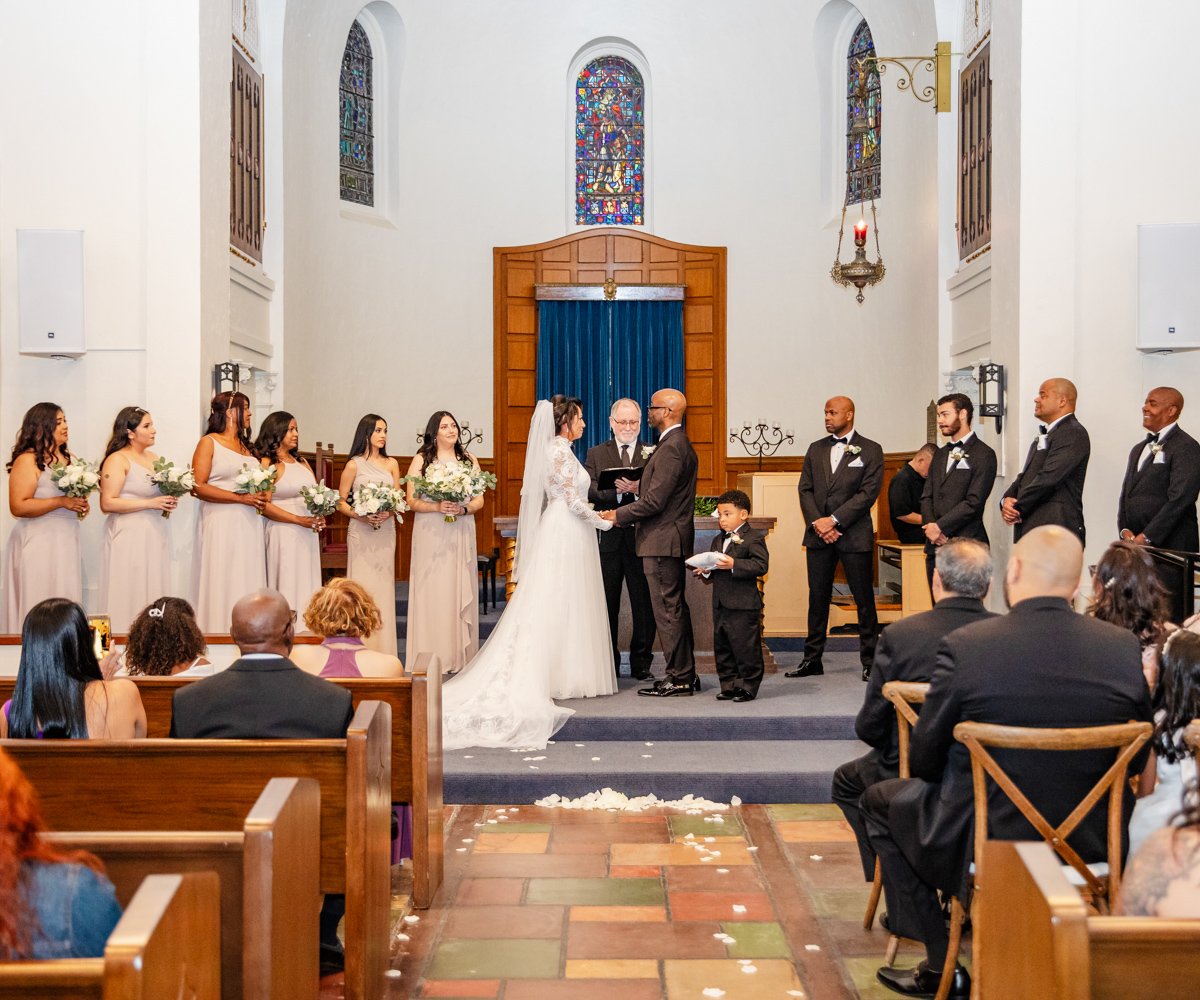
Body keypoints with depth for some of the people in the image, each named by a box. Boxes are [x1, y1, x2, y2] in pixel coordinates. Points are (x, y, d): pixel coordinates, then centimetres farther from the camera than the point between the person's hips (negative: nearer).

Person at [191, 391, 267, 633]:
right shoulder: (209, 443, -1)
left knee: (248, 583, 3)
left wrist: (263, 495, 6)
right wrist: (240, 498, -16)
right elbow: (198, 486, -11)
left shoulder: (246, 445, 19)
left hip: (249, 523, 6)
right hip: (221, 524, -6)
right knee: (222, 585, -6)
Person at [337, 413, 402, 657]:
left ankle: (383, 650, 8)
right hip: (361, 532, -3)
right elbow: (340, 502, 0)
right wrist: (360, 516, -15)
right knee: (363, 586, -4)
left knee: (383, 587, 3)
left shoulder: (391, 464, 10)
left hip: (386, 531, 3)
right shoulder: (354, 465, 0)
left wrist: (389, 513, -10)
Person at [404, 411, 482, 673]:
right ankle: (432, 658, 0)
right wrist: (437, 507, -16)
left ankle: (460, 656, 6)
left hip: (461, 535, 2)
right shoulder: (421, 460, 4)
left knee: (461, 591, 2)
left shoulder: (469, 459, 11)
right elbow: (412, 500, -1)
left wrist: (463, 509, -11)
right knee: (432, 591, -4)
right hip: (430, 535, -2)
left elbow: (480, 500, 9)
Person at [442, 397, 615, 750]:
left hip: (554, 531, 9)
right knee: (563, 606, -5)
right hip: (568, 533, -9)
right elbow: (573, 501, -18)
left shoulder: (551, 449, 14)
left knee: (547, 608, 8)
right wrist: (602, 522, -5)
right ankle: (565, 677, 0)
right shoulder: (562, 452, -14)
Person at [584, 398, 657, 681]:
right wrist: (618, 490, -21)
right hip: (607, 538, 1)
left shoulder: (654, 455, 8)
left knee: (644, 603, 2)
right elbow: (588, 489, -6)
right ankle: (608, 663, 14)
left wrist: (638, 488, -21)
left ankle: (641, 662, 12)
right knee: (607, 604, 6)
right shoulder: (596, 454, 10)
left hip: (641, 538, -1)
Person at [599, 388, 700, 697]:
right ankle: (686, 674, 20)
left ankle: (678, 678, -1)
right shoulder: (681, 445, 16)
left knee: (668, 610, -5)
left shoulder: (670, 448, -18)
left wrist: (618, 515, -11)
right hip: (674, 540, 11)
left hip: (663, 542, -11)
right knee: (676, 608, 14)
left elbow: (655, 501, -21)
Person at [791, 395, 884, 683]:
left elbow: (868, 493, -9)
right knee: (817, 597, 7)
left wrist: (833, 520, -15)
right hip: (818, 534, 4)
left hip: (854, 534, -4)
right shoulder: (816, 449, 13)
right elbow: (805, 489, 8)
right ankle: (812, 660, 13)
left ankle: (870, 661, 9)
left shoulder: (870, 451, 0)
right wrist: (817, 522, -8)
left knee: (864, 599, 1)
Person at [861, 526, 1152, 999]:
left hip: (981, 849, -4)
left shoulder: (963, 647, -19)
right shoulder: (1125, 648, -9)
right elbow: (1136, 762, 4)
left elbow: (923, 761, -8)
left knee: (880, 799, 23)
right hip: (1093, 849, 4)